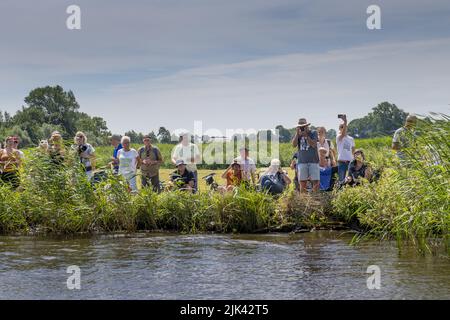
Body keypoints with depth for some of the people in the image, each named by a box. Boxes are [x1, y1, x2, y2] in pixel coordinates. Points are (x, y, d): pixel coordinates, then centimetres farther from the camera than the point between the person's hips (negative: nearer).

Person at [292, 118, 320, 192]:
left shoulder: (313, 133, 3)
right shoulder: (297, 134, 10)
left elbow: (313, 144, -11)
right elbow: (294, 144, -6)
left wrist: (306, 135, -14)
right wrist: (297, 133, -10)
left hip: (313, 161, -2)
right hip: (302, 162, 2)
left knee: (316, 182, -6)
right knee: (302, 183, 0)